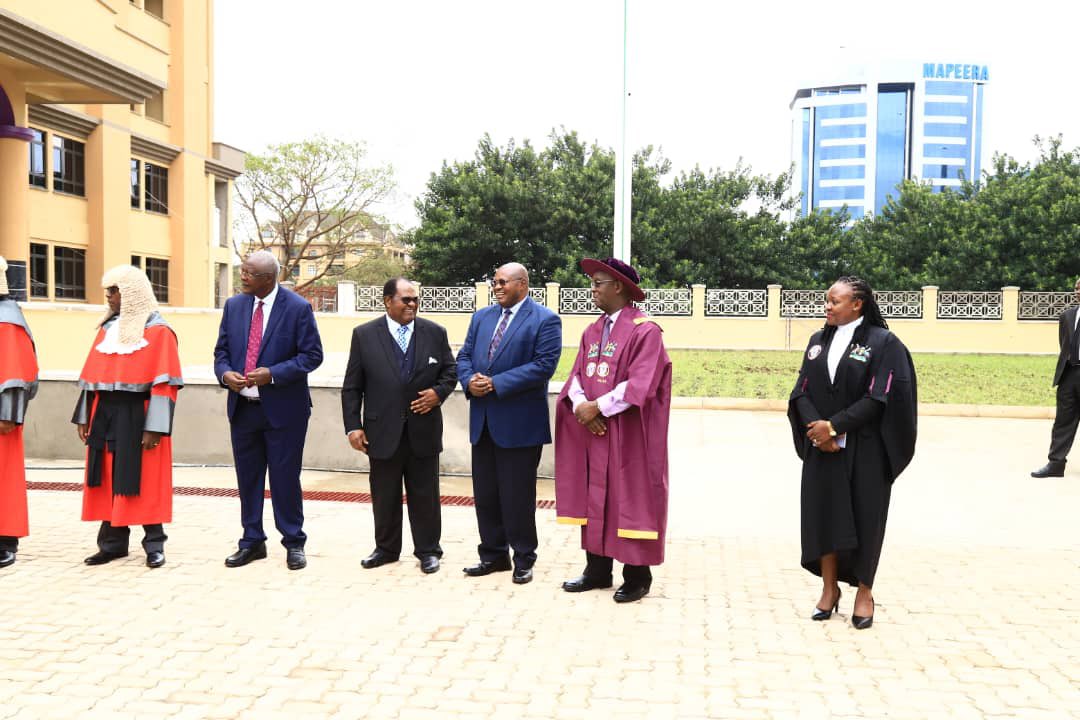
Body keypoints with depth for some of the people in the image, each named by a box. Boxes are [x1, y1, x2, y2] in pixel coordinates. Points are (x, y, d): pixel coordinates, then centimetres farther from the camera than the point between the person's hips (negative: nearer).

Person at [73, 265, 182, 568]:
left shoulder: (158, 331, -7)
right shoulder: (107, 328, 13)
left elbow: (163, 384, -12)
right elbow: (92, 376, 14)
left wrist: (154, 427, -18)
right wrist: (83, 416, 9)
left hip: (138, 416, -6)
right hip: (105, 415, 6)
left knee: (144, 482, -1)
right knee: (109, 481, 8)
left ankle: (154, 545, 8)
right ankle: (113, 543, 17)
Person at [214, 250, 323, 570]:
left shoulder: (298, 307, -8)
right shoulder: (234, 305, 6)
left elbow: (312, 354, -9)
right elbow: (221, 350, 11)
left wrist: (273, 374, -19)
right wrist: (225, 373, -11)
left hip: (283, 408, -5)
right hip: (242, 407, 5)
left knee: (285, 477, 3)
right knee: (247, 477, 12)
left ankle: (294, 543, 17)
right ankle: (252, 541, 25)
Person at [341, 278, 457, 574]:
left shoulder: (435, 333, 2)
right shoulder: (364, 335, -1)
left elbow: (450, 370, 11)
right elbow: (352, 386, 0)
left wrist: (439, 392, -10)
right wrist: (353, 426, -5)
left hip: (423, 431, 1)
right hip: (383, 431, 0)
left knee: (425, 495, 8)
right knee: (384, 496, 11)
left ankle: (428, 550, 21)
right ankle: (386, 548, 27)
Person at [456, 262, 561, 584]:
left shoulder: (545, 320, -6)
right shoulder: (482, 317, 15)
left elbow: (544, 364, -16)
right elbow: (464, 356, 13)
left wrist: (496, 383, -19)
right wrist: (470, 381, -10)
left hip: (519, 423, -6)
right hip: (483, 421, 6)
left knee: (517, 496, 2)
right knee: (485, 494, 12)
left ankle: (523, 559, 16)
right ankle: (493, 555, 24)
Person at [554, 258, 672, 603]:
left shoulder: (645, 331, -12)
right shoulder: (591, 332, 12)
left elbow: (639, 384, -19)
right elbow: (576, 375, 8)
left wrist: (599, 407, -17)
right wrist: (581, 404, -12)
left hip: (628, 435, -7)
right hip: (592, 430, 7)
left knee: (629, 499, 0)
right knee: (594, 496, 10)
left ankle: (637, 575, 11)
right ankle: (597, 570, 20)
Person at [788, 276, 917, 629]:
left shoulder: (883, 342, -6)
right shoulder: (818, 341, 9)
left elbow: (878, 398, -13)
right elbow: (802, 391, 5)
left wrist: (834, 425, -16)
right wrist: (815, 427, -12)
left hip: (865, 450, -4)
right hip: (822, 448, 4)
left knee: (864, 517, 3)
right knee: (823, 512, 6)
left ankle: (864, 591, 18)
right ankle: (830, 587, 19)